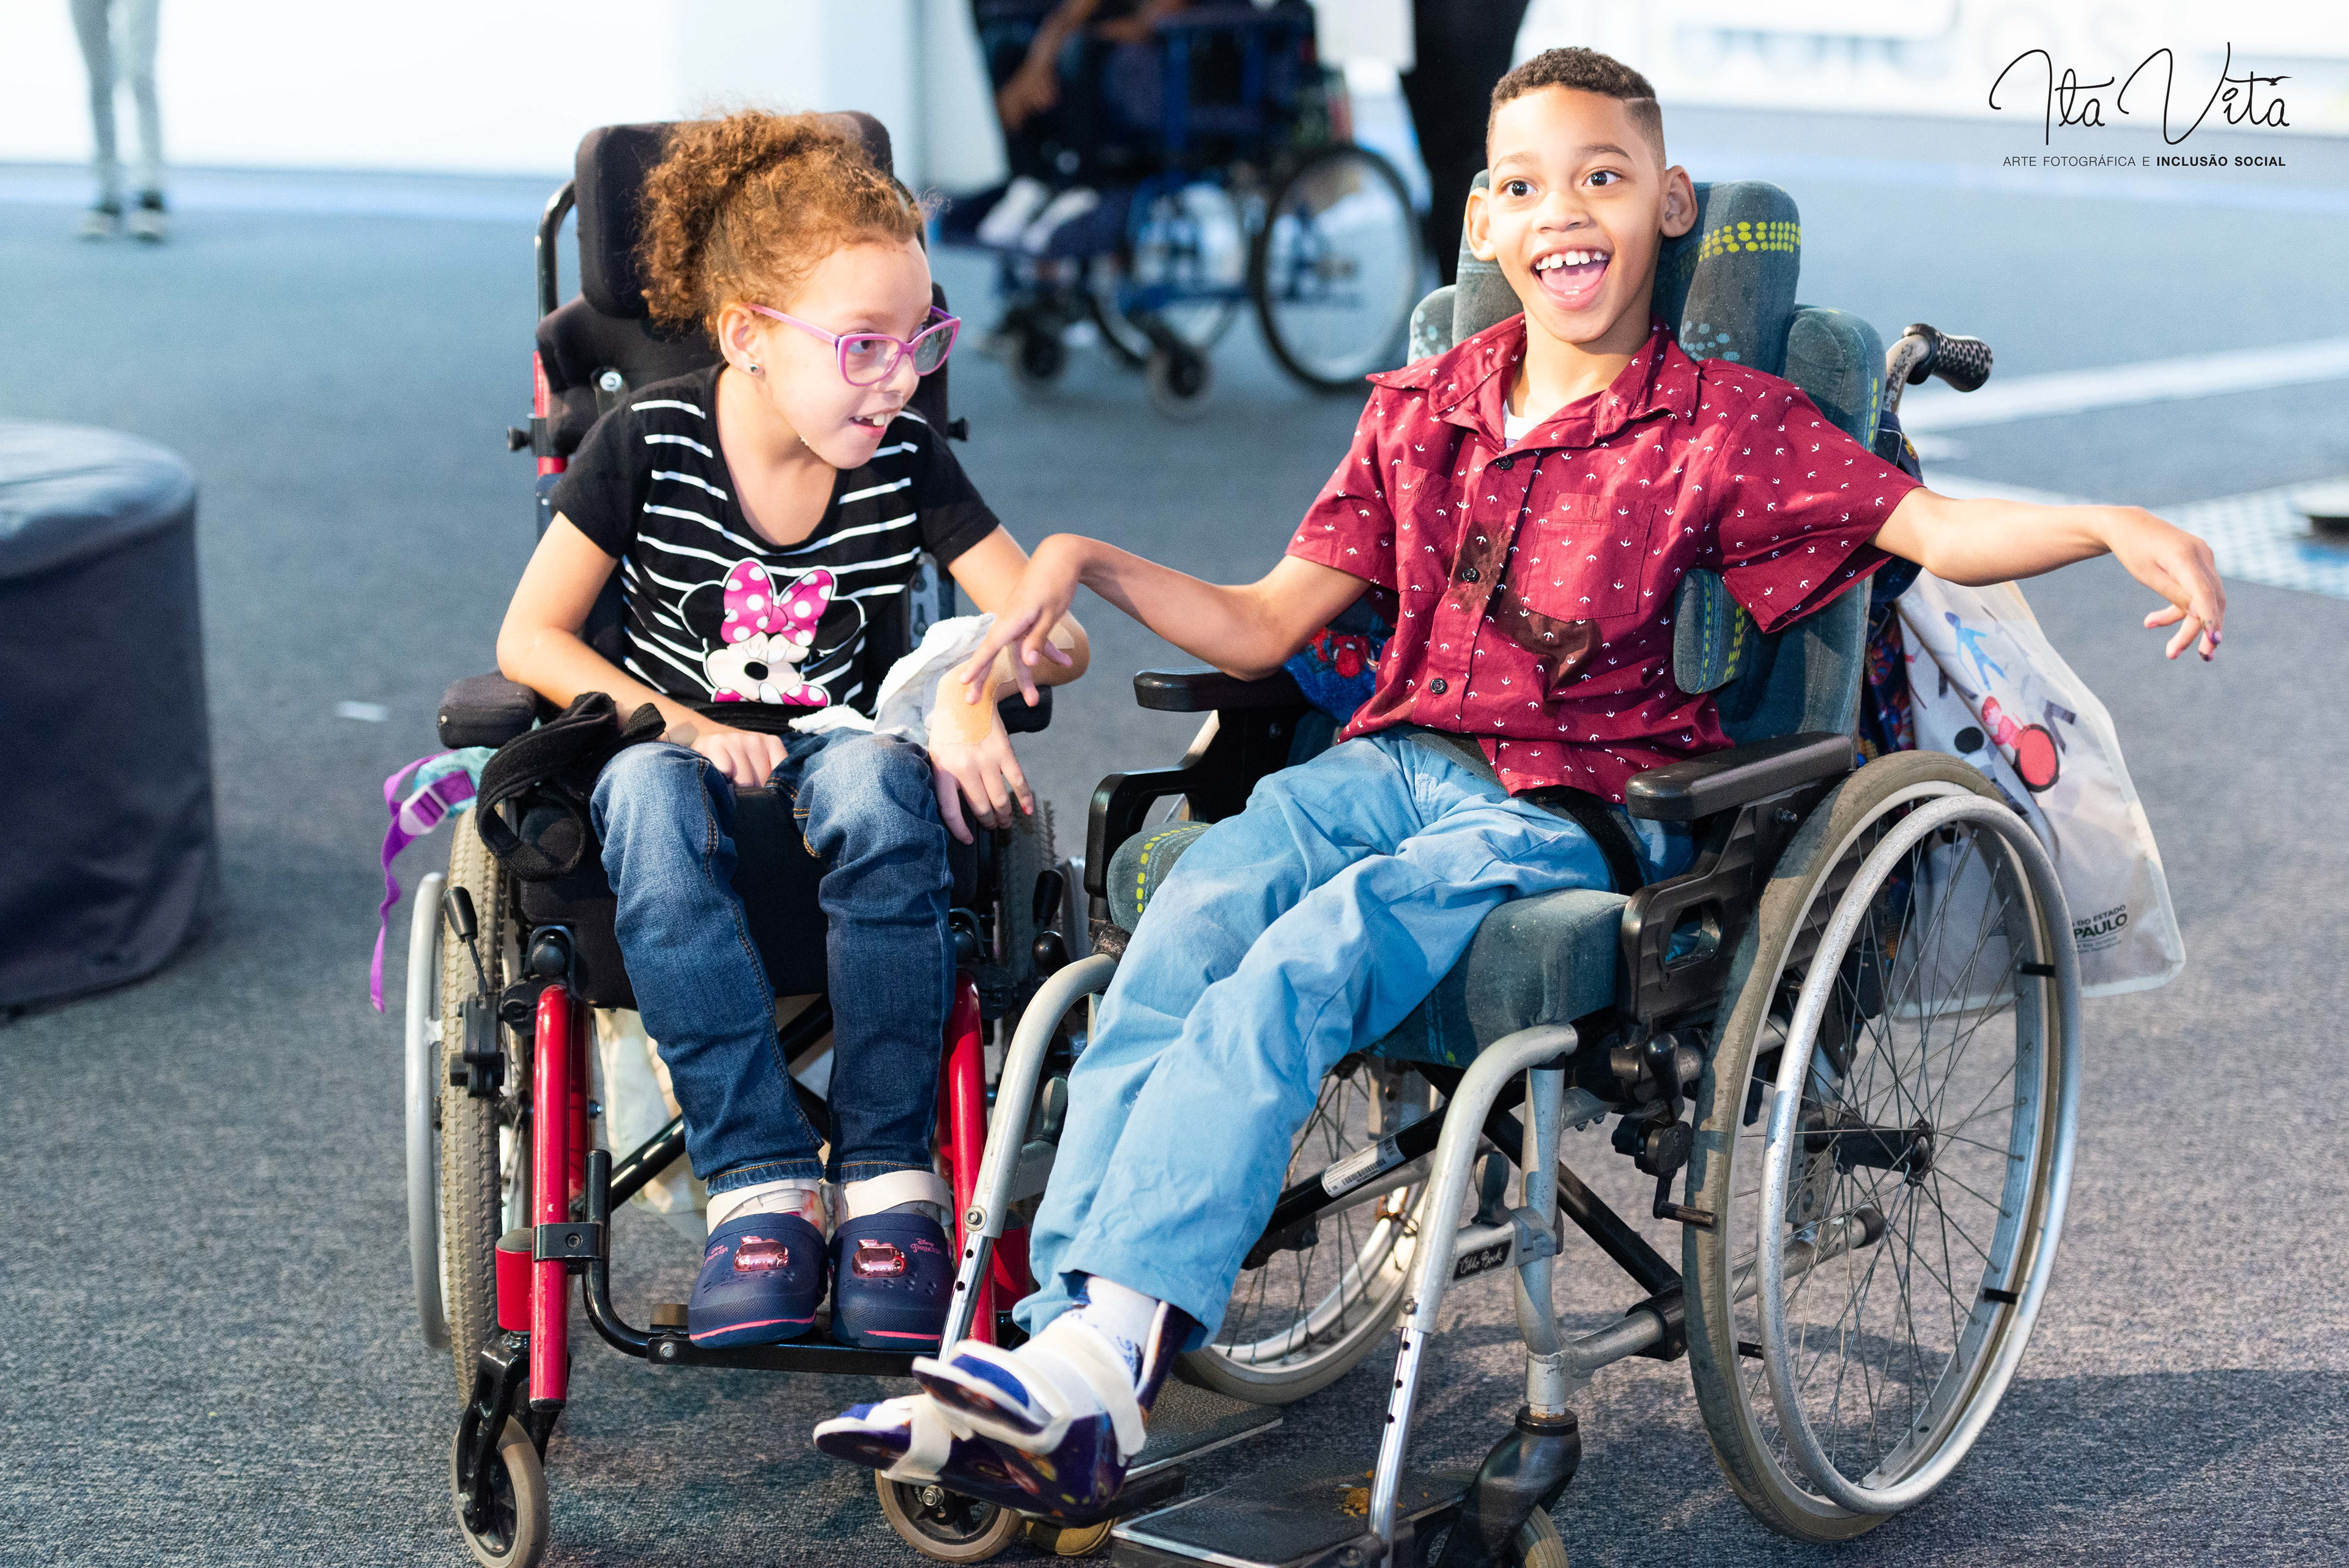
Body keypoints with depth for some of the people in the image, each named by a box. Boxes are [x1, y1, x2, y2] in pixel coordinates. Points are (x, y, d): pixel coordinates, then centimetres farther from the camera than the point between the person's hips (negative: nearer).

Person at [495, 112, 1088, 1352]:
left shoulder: (905, 467, -3)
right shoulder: (648, 445, -8)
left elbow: (1052, 635, -5)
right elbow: (530, 641, -5)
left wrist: (971, 684, -28)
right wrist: (684, 725, -19)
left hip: (831, 749, 1)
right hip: (680, 745, -1)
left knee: (883, 783, -36)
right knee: (648, 796, -38)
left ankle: (888, 1179, -30)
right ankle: (762, 1185, -38)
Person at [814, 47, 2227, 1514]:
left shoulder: (1724, 424, 2)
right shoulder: (1421, 412, 16)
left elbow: (1933, 526, -8)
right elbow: (1261, 626, 16)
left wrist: (2116, 526, -26)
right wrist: (1089, 561, 2)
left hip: (1572, 813, -5)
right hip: (1388, 767, 5)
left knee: (1293, 972, -32)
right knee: (1183, 921, -27)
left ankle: (1109, 1358, -41)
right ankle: (1069, 1335, -36)